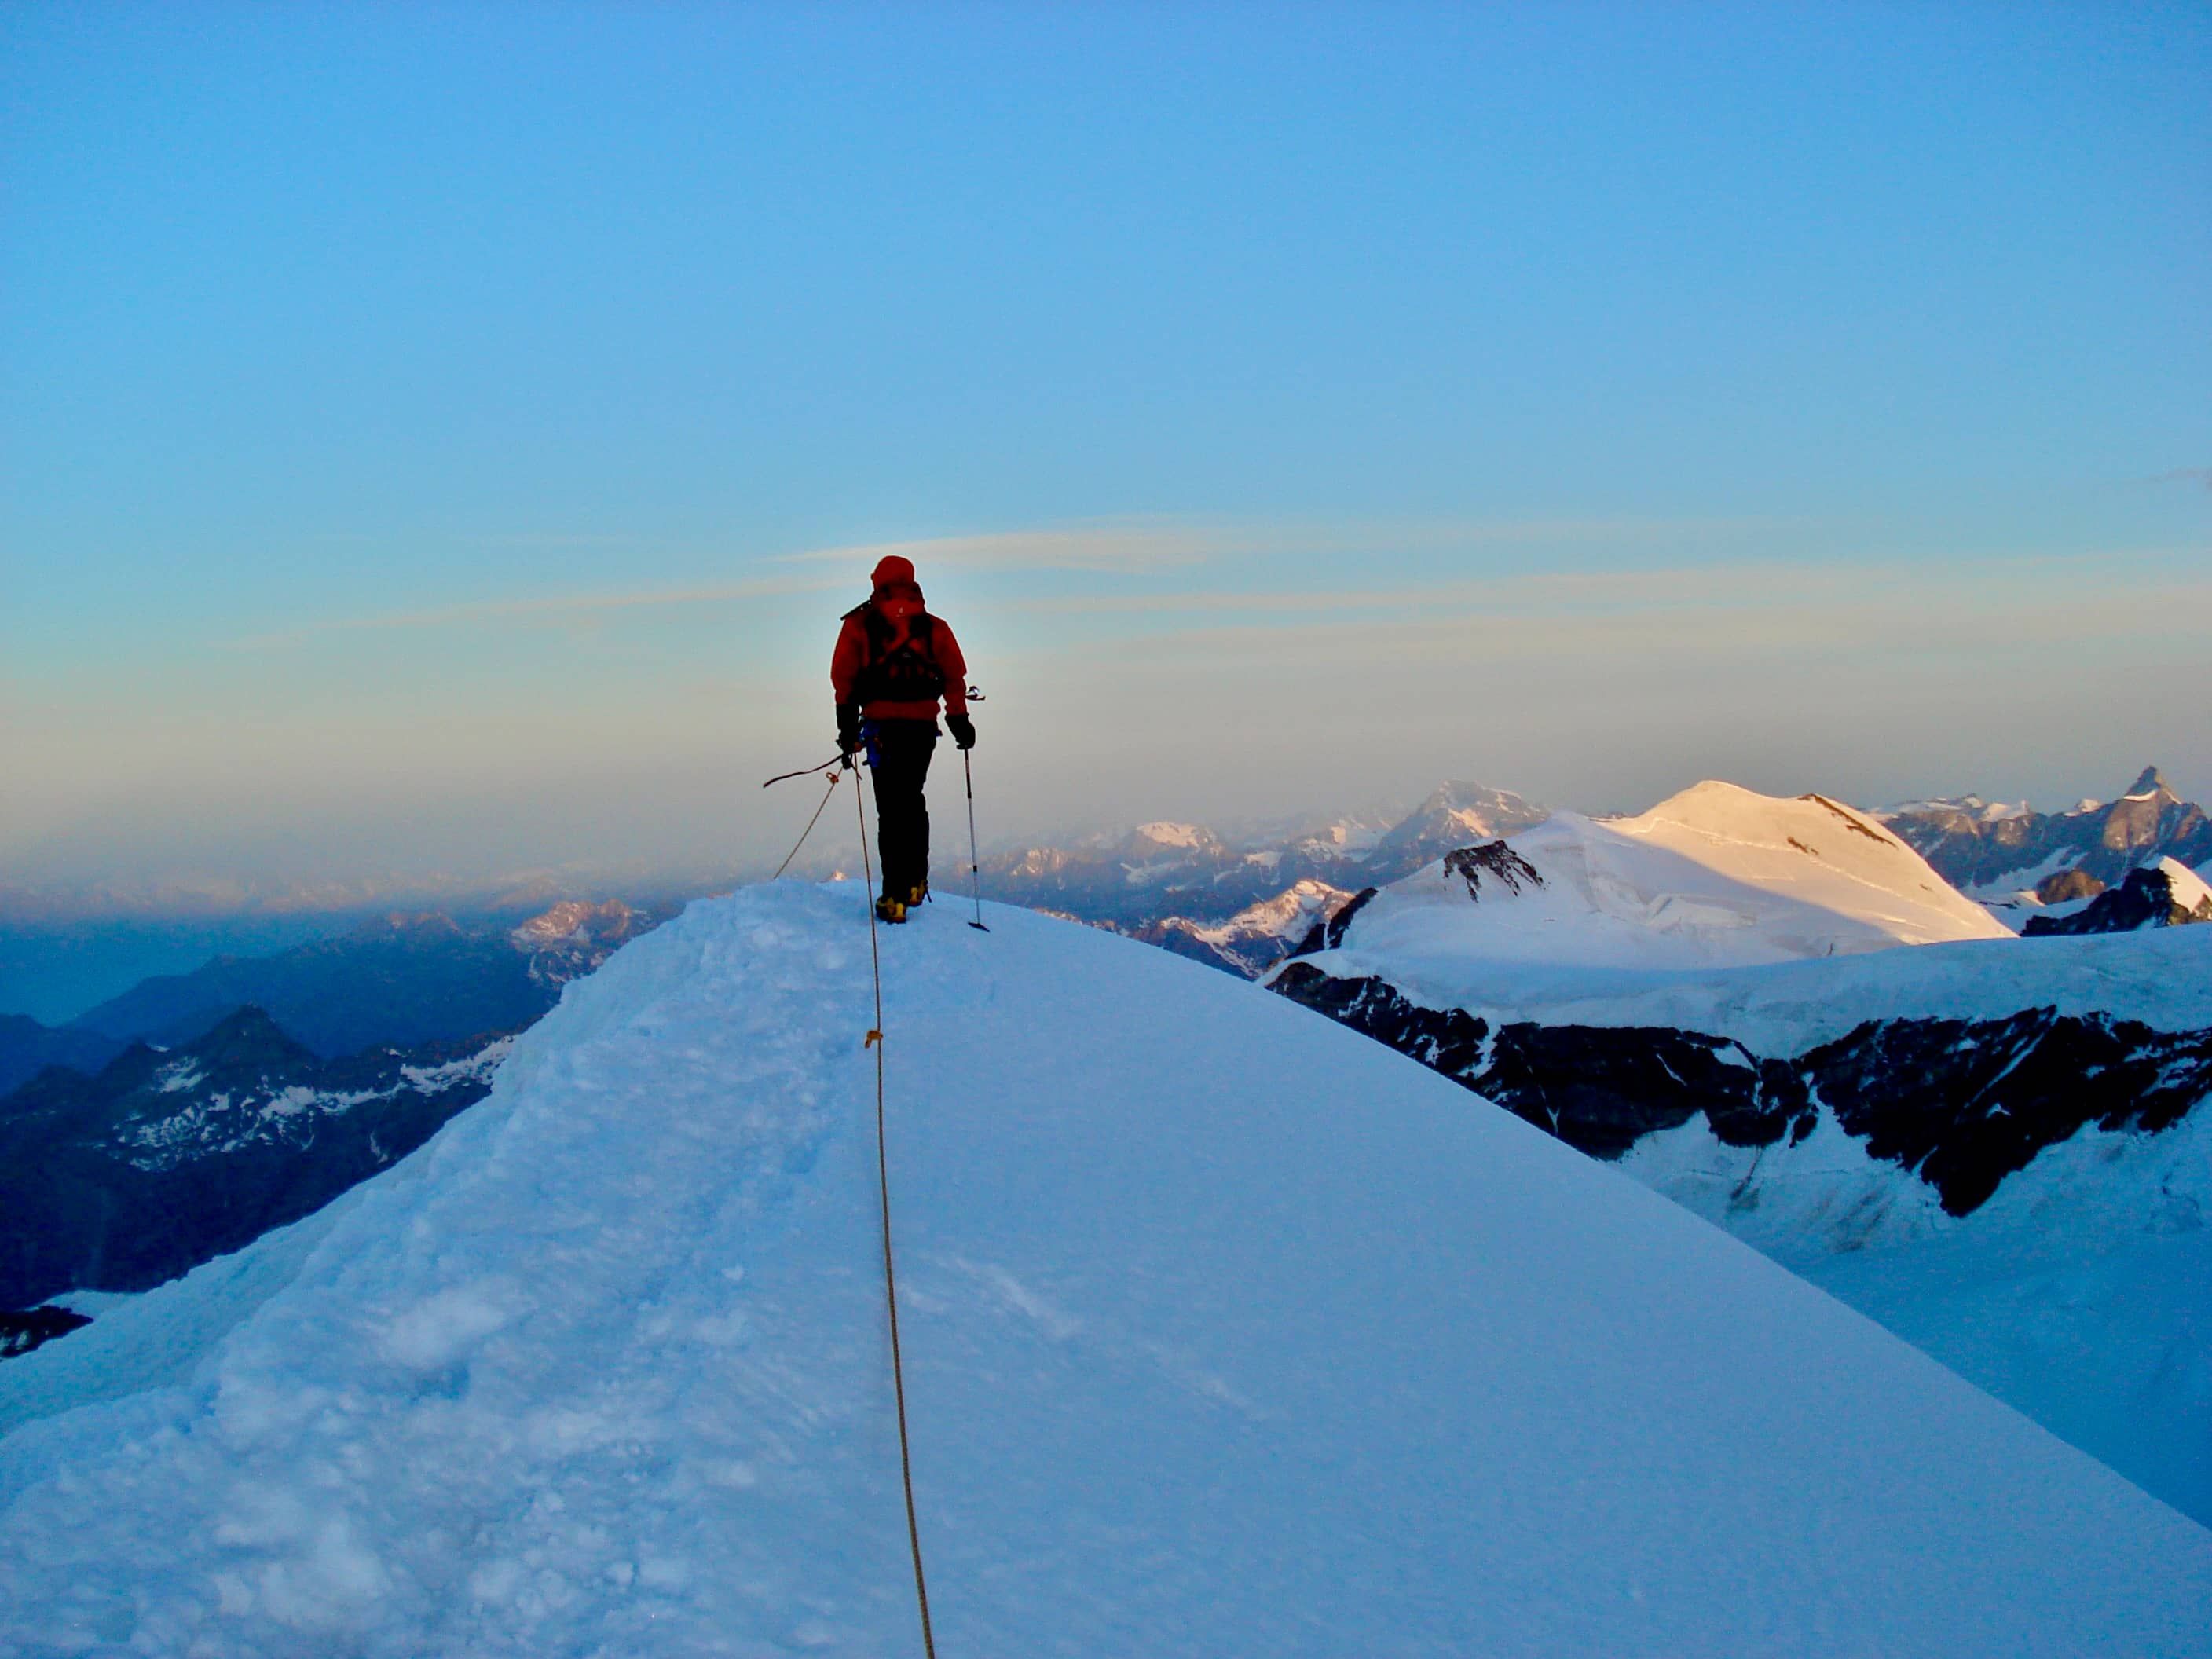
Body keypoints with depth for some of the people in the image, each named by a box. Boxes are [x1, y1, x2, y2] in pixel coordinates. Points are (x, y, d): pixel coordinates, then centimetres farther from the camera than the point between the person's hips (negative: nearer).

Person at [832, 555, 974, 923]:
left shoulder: (858, 625, 3)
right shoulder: (934, 627, 9)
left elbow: (843, 679, 0)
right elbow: (955, 678, 8)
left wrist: (847, 727, 3)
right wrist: (959, 721, 14)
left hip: (882, 726, -2)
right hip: (924, 726, 2)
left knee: (891, 809, 0)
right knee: (912, 801, 19)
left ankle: (896, 896, -7)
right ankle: (915, 883, 19)